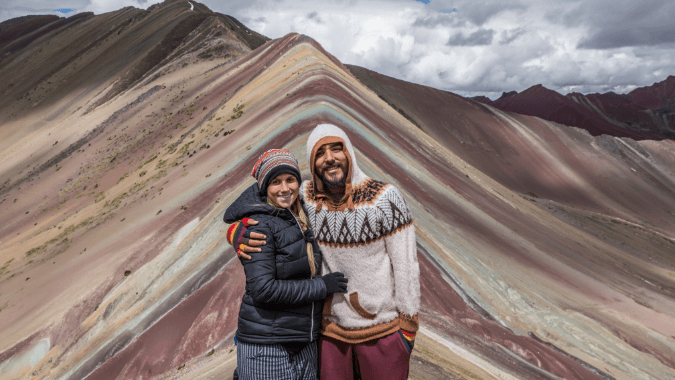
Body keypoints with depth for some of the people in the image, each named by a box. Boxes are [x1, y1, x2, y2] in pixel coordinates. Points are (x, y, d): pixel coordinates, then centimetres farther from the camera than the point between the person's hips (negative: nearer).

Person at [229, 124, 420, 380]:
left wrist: (408, 326, -8)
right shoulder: (305, 196, -8)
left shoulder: (385, 198, -17)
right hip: (331, 326, 3)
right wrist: (241, 235, -19)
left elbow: (406, 264, -12)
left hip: (382, 329, -3)